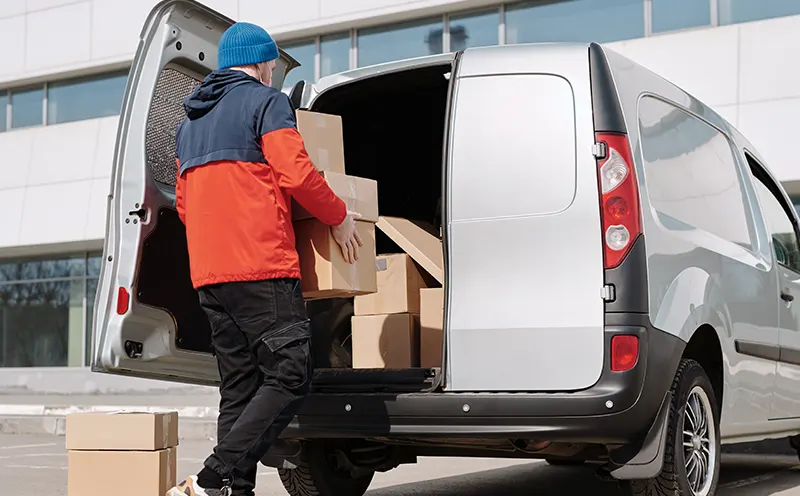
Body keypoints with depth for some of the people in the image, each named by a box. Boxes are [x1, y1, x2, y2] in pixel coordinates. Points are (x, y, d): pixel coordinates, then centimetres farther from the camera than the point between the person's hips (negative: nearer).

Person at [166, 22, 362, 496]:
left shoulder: (190, 122, 24)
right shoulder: (266, 101, 0)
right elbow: (297, 174, -11)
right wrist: (339, 216, 3)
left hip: (208, 273, 8)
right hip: (262, 267, -8)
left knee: (240, 388, 9)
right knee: (288, 377, -8)